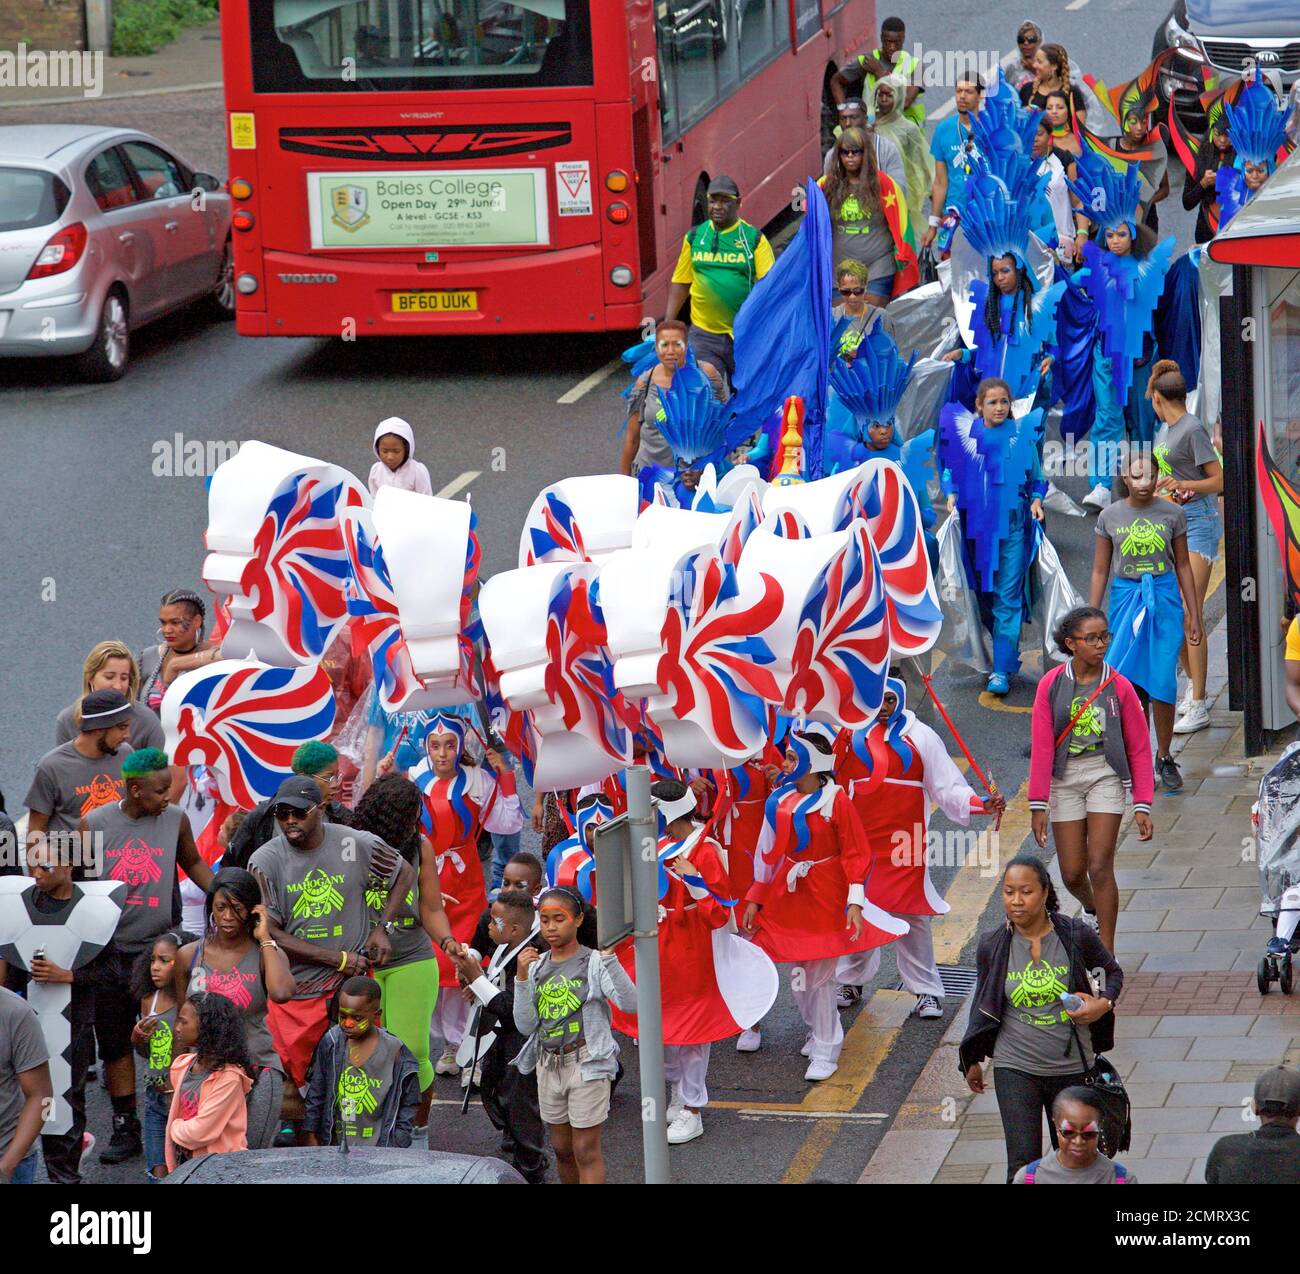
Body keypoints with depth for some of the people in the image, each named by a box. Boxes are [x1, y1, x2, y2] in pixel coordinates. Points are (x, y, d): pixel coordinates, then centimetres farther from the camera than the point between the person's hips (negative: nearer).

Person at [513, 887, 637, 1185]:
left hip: (587, 1063, -5)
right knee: (562, 1149, 16)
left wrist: (609, 958, -30)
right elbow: (525, 1026, -2)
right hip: (549, 1067, 5)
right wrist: (522, 978, -11)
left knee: (586, 1151, -4)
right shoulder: (537, 966, 5)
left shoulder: (593, 963, -9)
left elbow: (629, 1003, -23)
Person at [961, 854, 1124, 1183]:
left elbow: (1113, 973, 9)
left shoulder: (1076, 936, -9)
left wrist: (1103, 1004, -12)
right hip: (1016, 1068, -1)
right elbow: (983, 1005, 9)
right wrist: (973, 1060, 16)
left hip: (1072, 1066, 1)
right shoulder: (992, 946, -6)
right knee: (1023, 1162, -9)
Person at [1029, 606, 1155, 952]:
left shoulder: (1119, 687, -5)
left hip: (1105, 777, -1)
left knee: (1099, 867, -10)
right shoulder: (1051, 685, -5)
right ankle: (1092, 910, 42)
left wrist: (1142, 806, -4)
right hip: (1064, 779, 1)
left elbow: (1139, 749, 0)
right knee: (1072, 874, 5)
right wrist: (1038, 804, -8)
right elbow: (1041, 747, -4)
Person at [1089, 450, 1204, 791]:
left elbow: (1183, 566, 9)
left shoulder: (1171, 514, 2)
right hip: (1125, 597, 1)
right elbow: (1100, 571, 8)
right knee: (1132, 685, 1)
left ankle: (1164, 756, 11)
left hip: (1164, 599, 0)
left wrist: (1194, 616, 10)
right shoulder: (1110, 517, 2)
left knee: (1162, 682, -4)